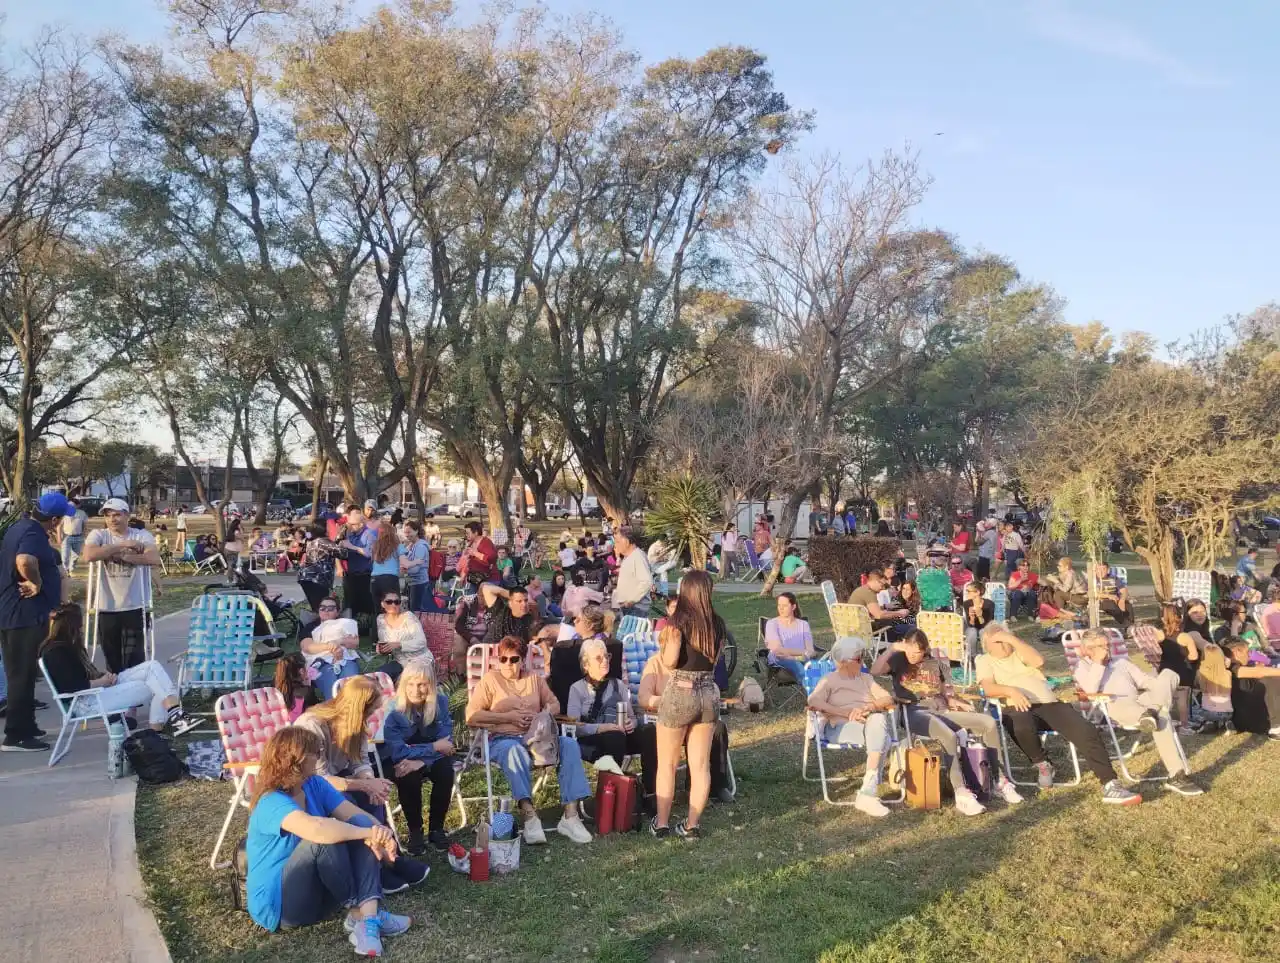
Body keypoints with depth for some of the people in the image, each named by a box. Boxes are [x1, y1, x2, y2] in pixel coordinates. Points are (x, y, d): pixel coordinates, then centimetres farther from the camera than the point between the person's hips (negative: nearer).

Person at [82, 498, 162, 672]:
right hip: (107, 608, 2)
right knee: (112, 658, 13)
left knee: (134, 660, 0)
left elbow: (155, 558, -17)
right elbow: (89, 555, -18)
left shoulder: (142, 536, 0)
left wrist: (123, 555, -20)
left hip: (135, 607, -2)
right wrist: (123, 545, -17)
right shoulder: (98, 535, 3)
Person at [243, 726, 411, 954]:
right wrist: (369, 833, -33)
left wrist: (381, 833, -32)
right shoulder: (271, 803, -24)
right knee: (324, 838, -33)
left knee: (361, 822, -16)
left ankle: (368, 918, -29)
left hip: (320, 891, 8)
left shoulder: (313, 785, 1)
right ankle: (357, 913, -15)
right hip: (277, 905, -7)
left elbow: (357, 816, -10)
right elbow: (316, 829, -44)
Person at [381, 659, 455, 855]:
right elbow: (398, 751, -26)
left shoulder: (440, 701, -13)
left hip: (430, 757, 3)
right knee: (408, 777, -33)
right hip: (398, 760, -2)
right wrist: (434, 747, -24)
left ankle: (436, 828, -8)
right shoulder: (393, 709, -23)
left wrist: (421, 761, -30)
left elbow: (446, 742, -12)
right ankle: (415, 831, -11)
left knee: (445, 771, -28)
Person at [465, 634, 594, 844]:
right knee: (515, 750, -40)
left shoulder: (535, 679, 21)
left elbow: (555, 705, 22)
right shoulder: (489, 680, 7)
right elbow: (471, 716, -3)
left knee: (569, 744, -24)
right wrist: (508, 717, -9)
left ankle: (571, 817, -29)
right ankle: (529, 817, -47)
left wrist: (543, 714, -2)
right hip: (502, 739, -4)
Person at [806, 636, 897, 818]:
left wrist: (867, 707, -13)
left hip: (872, 724, 4)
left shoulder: (866, 678, 23)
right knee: (882, 739, -32)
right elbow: (814, 702, -12)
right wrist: (847, 712, -20)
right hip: (841, 727, -4)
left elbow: (889, 699, 8)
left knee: (878, 719, -34)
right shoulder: (830, 680, 8)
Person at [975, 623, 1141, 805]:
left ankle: (1110, 785, -22)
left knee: (1086, 730, -21)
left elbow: (1038, 661, 1)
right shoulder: (984, 661, 18)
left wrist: (1012, 639, -1)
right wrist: (1011, 690, -22)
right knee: (1023, 728, -40)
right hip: (1018, 707, -3)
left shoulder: (1019, 653, 26)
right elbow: (988, 688, -2)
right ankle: (1042, 765, -9)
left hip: (1049, 703, 4)